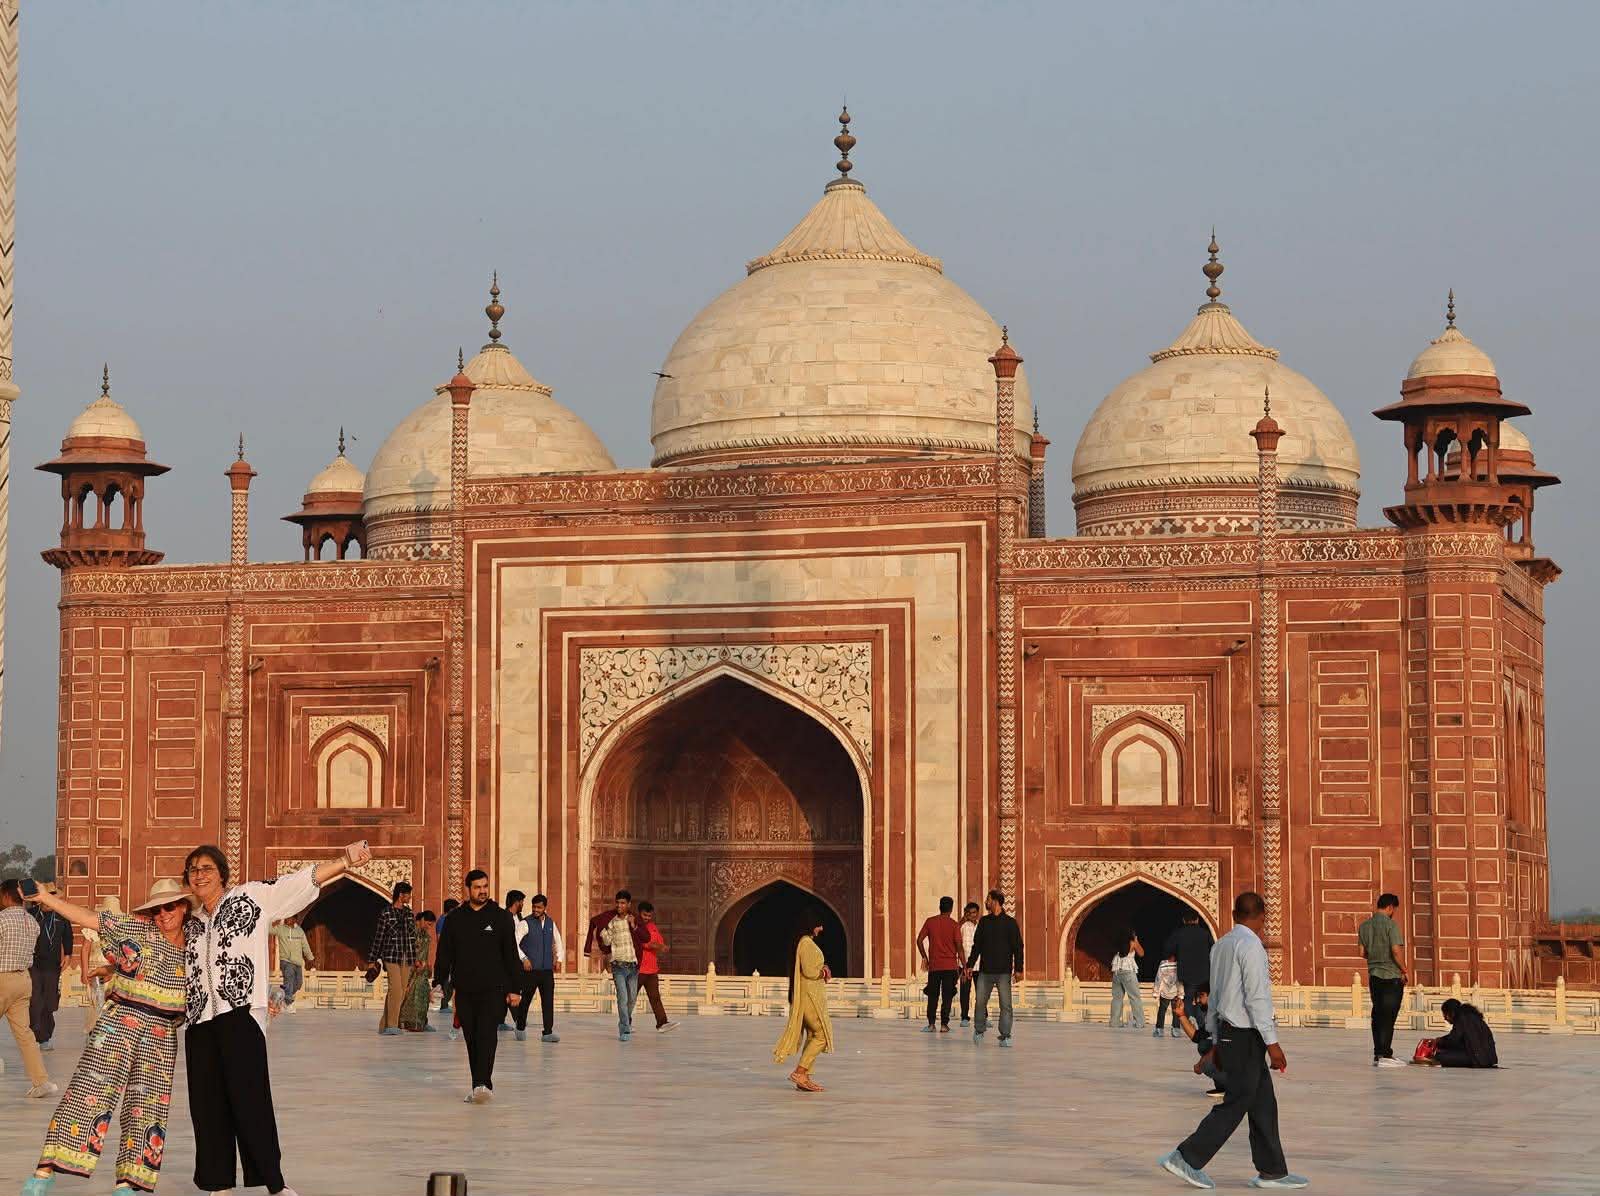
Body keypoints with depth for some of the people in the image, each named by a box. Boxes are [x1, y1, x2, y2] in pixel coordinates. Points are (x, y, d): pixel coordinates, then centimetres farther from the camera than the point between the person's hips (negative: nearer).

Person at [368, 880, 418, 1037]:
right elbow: (378, 937, -2)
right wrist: (372, 960, -1)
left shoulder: (409, 914, 12)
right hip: (391, 957, -6)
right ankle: (391, 1025, -15)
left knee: (401, 992, 5)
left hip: (407, 959, 6)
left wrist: (415, 958, 15)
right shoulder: (386, 914, -5)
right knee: (395, 990, -17)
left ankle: (384, 1025, 12)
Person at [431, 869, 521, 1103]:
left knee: (487, 1035, -15)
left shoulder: (500, 917, 4)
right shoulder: (455, 918, 9)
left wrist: (514, 988, 0)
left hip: (493, 989, -3)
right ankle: (481, 1086, 11)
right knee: (471, 1038, 5)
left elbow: (511, 954, 4)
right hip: (464, 989, 3)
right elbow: (444, 954, 11)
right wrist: (439, 983, 3)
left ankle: (482, 1084, -24)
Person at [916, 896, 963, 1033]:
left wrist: (924, 957, 12)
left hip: (934, 965, 2)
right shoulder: (954, 925, -5)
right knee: (947, 997, 3)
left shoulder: (930, 922, 2)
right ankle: (944, 1025, 0)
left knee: (933, 996, 11)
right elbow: (959, 946, -8)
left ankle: (931, 1024, 5)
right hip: (950, 966, -2)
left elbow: (919, 940, 1)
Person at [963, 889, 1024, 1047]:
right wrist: (970, 964, 9)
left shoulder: (1010, 922, 0)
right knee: (980, 1002, 3)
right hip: (985, 971, 3)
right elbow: (976, 945, 16)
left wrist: (1018, 969, -9)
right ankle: (979, 1031, 21)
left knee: (1005, 1005, -5)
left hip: (1003, 971, -3)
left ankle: (1005, 1036, 0)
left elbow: (1018, 947, -1)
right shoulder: (984, 921, 11)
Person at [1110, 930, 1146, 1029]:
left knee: (1117, 997, 9)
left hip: (1116, 970, 4)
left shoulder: (1119, 943, 13)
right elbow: (1141, 953, 13)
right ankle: (1139, 1023, -7)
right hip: (1128, 970, -4)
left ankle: (1114, 1021, 3)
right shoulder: (1132, 943, 3)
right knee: (1135, 997, -1)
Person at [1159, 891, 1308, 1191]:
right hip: (1245, 1037, -9)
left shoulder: (1221, 945, 12)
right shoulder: (1250, 945, -15)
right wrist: (1272, 1043, -19)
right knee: (1234, 1104, -4)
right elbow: (1256, 998, -20)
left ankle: (1272, 1172, 13)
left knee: (1264, 1104, 11)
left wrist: (1216, 1040, 22)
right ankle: (1187, 1158, -2)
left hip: (1227, 1032, 9)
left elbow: (1215, 997, 17)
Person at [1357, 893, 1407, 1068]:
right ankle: (1385, 1055, -6)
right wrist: (1404, 970, -6)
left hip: (1373, 975, 6)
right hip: (1391, 976, -6)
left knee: (1377, 1015, 11)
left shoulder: (1364, 926, 8)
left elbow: (1363, 952, 10)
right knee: (1388, 1016, -4)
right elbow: (1396, 950, -19)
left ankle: (1378, 1054, 13)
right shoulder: (1391, 924, -12)